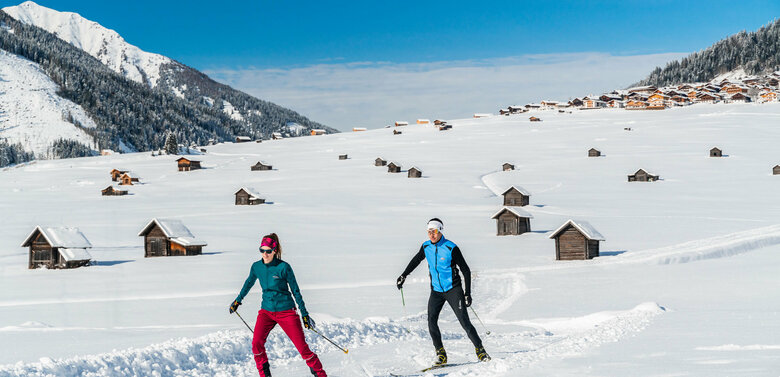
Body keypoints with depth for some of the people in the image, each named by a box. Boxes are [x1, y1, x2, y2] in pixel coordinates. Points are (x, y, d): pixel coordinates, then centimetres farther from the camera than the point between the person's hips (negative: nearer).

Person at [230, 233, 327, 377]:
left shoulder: (283, 267, -13)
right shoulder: (256, 267, -1)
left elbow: (295, 291, -4)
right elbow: (249, 283, 21)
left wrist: (304, 314, -1)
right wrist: (238, 300, 32)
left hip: (286, 311, -4)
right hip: (266, 311, 4)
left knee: (302, 348, -7)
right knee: (256, 343, -18)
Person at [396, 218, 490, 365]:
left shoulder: (451, 248, -15)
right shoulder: (426, 247, 0)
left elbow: (466, 271, -9)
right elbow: (416, 260, 22)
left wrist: (467, 293, -13)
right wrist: (403, 276, 24)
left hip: (453, 289, -5)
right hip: (436, 291, 5)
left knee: (464, 321, -10)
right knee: (431, 321, -10)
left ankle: (480, 350, 3)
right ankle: (441, 354, 0)